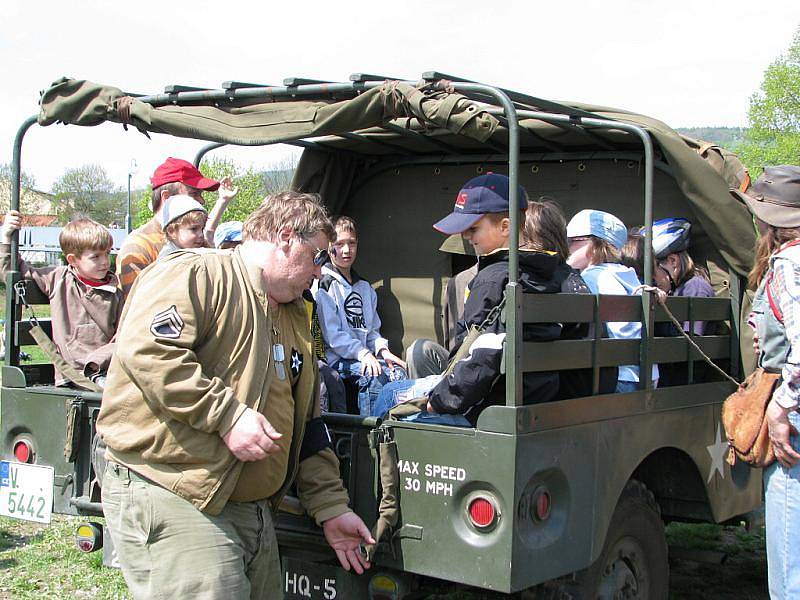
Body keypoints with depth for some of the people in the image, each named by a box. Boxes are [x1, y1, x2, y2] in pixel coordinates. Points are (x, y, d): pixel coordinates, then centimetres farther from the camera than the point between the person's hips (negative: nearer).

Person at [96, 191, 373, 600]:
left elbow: (308, 429, 23)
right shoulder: (195, 274, -7)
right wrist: (227, 414, -23)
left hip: (254, 511, 9)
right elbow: (145, 350, -24)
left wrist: (331, 508, 18)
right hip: (170, 500, -9)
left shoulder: (294, 321, 21)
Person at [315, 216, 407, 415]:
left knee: (398, 371, -20)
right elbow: (332, 334, -12)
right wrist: (362, 353, -22)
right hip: (336, 358, -6)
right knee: (373, 375, -32)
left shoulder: (364, 287, 22)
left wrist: (382, 349, -1)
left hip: (365, 355, 7)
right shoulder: (324, 285, -3)